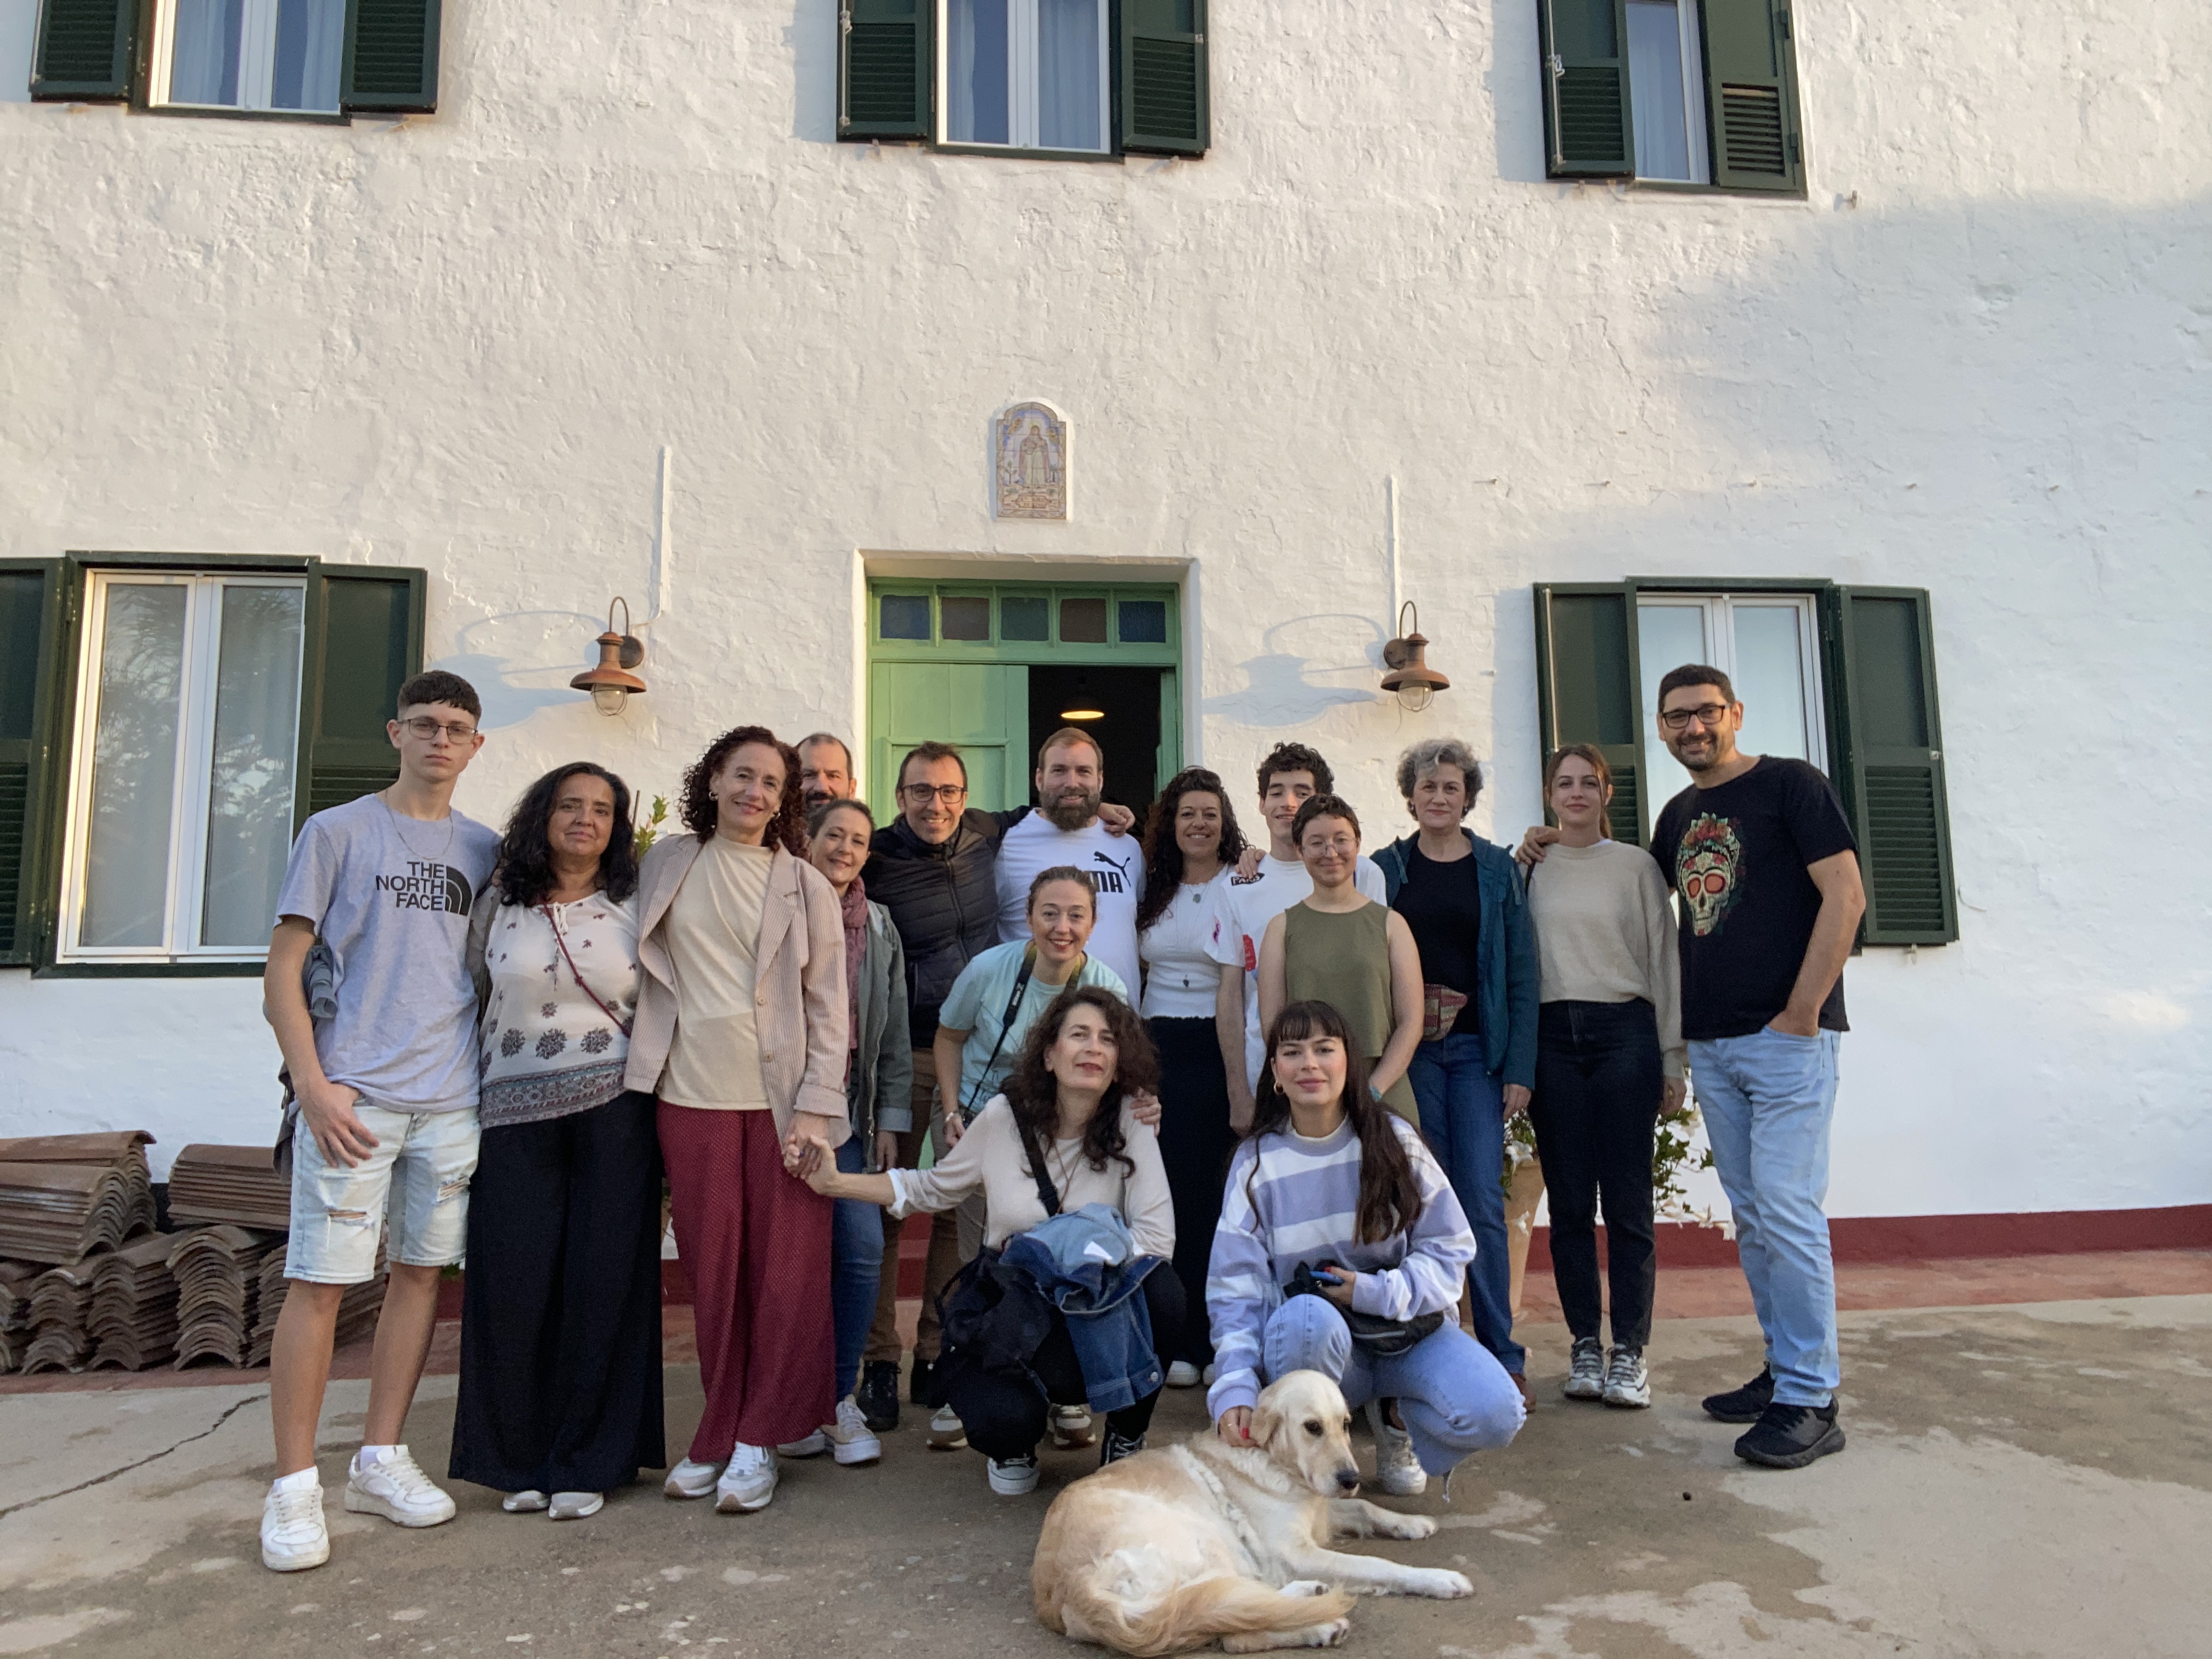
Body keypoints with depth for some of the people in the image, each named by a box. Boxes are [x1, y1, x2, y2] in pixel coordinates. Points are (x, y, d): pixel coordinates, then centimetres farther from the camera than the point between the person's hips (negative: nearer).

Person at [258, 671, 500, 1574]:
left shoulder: (484, 849, 13)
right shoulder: (337, 832, 2)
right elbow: (283, 973, -2)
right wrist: (314, 1085, -11)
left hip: (451, 1099, 4)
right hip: (354, 1095, -4)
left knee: (420, 1272, 9)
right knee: (319, 1281, -2)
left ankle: (381, 1460, 22)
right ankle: (294, 1487, 10)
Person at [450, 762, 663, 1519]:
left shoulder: (636, 909, 6)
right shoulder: (497, 906, 8)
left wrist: (662, 1111, 3)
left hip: (613, 1114, -1)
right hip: (515, 1115, 1)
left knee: (601, 1283, 0)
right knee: (513, 1285, 1)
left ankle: (583, 1464, 14)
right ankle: (519, 1461, 19)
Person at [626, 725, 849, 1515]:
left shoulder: (806, 886, 4)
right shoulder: (666, 864, 10)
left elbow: (828, 1006, 2)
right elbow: (641, 972, 15)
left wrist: (816, 1107, -6)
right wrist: (641, 1077, 6)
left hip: (781, 1099, -1)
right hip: (691, 1095, 1)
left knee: (786, 1269, -1)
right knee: (713, 1270, 5)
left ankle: (758, 1440, 12)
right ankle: (720, 1435, 19)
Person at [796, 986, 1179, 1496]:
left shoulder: (1129, 1123, -10)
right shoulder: (1004, 1117, -7)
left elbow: (1158, 1235, -15)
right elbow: (936, 1189, 7)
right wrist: (837, 1183, -1)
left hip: (1100, 1300, 1)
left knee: (1162, 1296, -32)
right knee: (1002, 1422, -30)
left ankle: (1127, 1436, 0)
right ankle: (1017, 1439, 14)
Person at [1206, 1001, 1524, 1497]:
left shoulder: (1396, 1141, -2)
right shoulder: (1256, 1163, -4)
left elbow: (1451, 1248, -2)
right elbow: (1235, 1288, -8)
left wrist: (1377, 1292, -19)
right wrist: (1236, 1389, -22)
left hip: (1408, 1329, 1)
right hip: (1317, 1342, -1)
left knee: (1495, 1414, -25)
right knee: (1305, 1317, -37)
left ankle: (1395, 1416, 8)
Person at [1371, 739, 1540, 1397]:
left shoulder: (1498, 868, 5)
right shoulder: (1386, 869, 7)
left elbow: (1522, 973, 3)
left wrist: (1520, 1068, -4)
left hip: (1478, 1050, 0)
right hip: (1408, 1052, 1)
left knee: (1483, 1202, -5)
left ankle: (1502, 1355, 8)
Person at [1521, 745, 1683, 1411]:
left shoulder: (1636, 865, 6)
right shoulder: (1528, 869, 9)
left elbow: (1664, 960, 6)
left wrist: (1671, 1059, 2)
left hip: (1624, 1032, -1)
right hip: (1552, 1036, 2)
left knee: (1627, 1200, -1)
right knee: (1568, 1202, 5)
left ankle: (1630, 1350, 9)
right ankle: (1585, 1345, 15)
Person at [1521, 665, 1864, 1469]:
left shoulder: (1790, 784, -4)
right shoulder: (1679, 815, 16)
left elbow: (1845, 896, -10)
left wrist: (1801, 1011, -15)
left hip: (1787, 1038, -7)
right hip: (1711, 1043, 7)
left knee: (1787, 1209, -9)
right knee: (1751, 1216, 11)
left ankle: (1811, 1401, -1)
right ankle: (1784, 1369, 22)